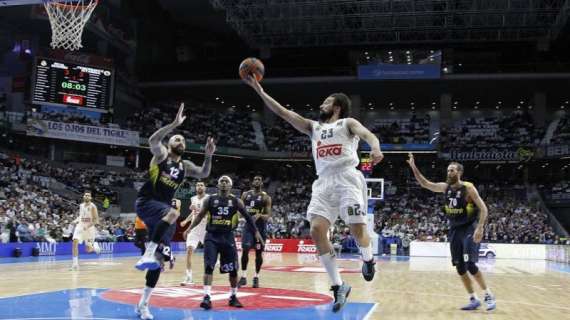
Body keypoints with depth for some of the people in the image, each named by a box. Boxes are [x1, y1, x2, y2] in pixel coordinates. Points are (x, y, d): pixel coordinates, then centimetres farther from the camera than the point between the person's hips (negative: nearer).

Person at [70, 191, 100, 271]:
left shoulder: (92, 206, -11)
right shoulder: (81, 206, 6)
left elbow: (96, 220, -14)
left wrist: (88, 226, -27)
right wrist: (76, 220, 2)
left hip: (90, 228, -4)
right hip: (80, 226, 4)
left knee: (89, 249, 1)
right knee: (75, 242, -19)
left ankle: (95, 245, 39)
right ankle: (75, 264, -17)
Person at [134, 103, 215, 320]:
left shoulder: (185, 166, 15)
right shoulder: (161, 154, -1)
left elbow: (204, 174, 5)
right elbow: (153, 140, -23)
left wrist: (208, 156, -9)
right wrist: (175, 124, -27)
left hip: (162, 208, 6)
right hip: (145, 202, -6)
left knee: (159, 260, 1)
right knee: (173, 213, -39)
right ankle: (147, 254, -40)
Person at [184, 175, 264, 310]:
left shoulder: (236, 201, 4)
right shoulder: (210, 199, 3)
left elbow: (247, 216, 8)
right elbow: (200, 215, 9)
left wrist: (256, 232, 4)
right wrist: (190, 228, 1)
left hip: (228, 237, 1)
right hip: (212, 236, -1)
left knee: (233, 269, 5)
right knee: (209, 266, -12)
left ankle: (233, 297, 20)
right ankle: (206, 297, -14)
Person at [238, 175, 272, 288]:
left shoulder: (266, 197, -3)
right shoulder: (245, 194, 7)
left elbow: (268, 215, -8)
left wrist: (259, 216, -27)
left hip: (260, 227, -2)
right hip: (248, 225, 2)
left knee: (259, 252, 3)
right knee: (245, 250, -9)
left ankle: (256, 277, 15)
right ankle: (243, 277, -2)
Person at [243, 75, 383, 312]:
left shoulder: (348, 123, 12)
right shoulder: (313, 127, 25)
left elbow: (368, 135, -8)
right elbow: (283, 112, 23)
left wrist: (375, 149, -32)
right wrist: (259, 90, 19)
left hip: (347, 178, -5)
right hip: (324, 182, 5)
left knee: (357, 228, -15)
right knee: (316, 230, -12)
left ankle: (368, 259, 21)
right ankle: (338, 286, -4)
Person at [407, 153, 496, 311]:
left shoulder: (468, 188, -14)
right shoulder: (445, 187, 3)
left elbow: (483, 208, -15)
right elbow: (425, 184, 8)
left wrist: (480, 228, -26)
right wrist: (414, 167, -4)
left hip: (469, 228, -6)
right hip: (455, 229, 6)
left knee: (469, 264, -17)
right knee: (460, 267, 4)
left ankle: (489, 296, -3)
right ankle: (473, 300, 13)